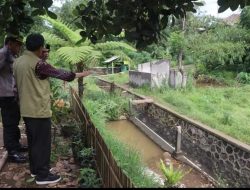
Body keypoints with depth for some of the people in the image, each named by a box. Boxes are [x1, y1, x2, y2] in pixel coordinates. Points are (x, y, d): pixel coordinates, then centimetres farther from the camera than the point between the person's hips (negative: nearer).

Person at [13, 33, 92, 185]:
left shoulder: (18, 62, 8)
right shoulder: (38, 64, -20)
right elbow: (60, 74, -15)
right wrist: (81, 74, -3)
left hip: (26, 109, 9)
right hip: (39, 110, -9)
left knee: (33, 140, 20)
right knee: (42, 142, 2)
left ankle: (35, 168, 33)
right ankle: (42, 175, 12)